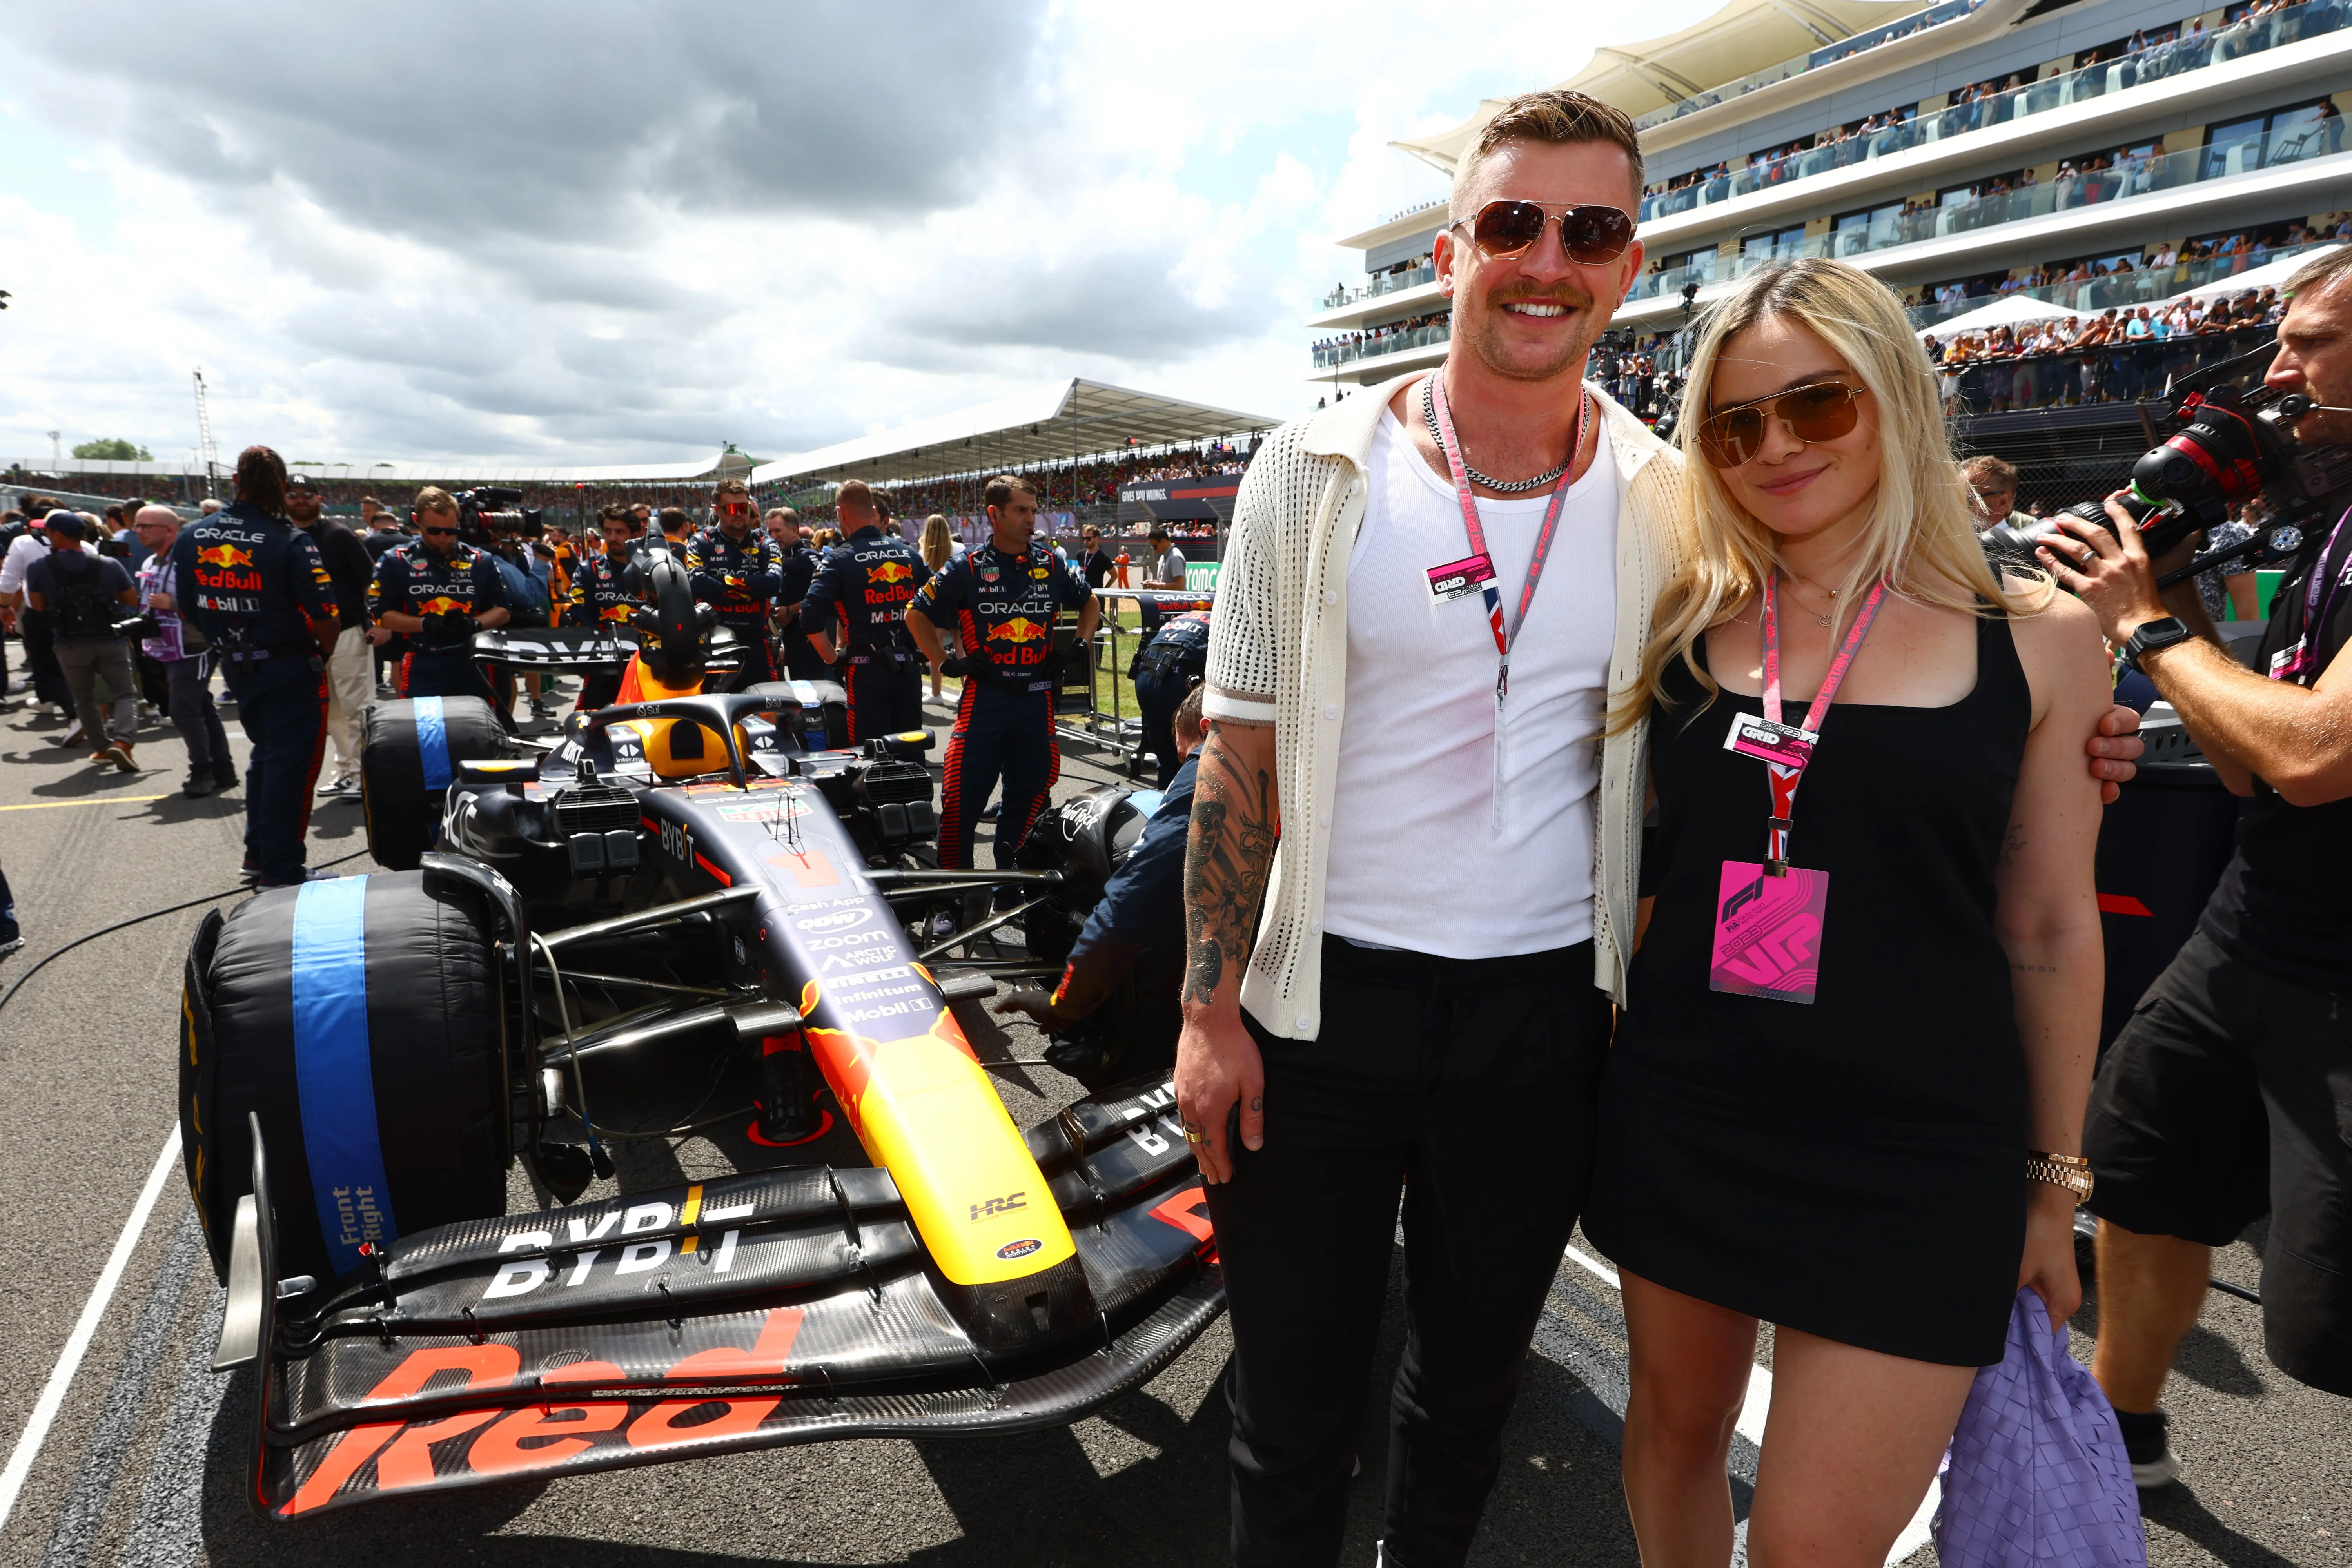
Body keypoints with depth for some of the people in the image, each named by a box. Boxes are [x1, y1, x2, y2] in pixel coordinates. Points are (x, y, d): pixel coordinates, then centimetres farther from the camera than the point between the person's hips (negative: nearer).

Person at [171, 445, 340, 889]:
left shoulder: (190, 538, 1)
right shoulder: (292, 542, -17)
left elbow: (186, 609, 7)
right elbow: (325, 617, -18)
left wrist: (223, 645, 20)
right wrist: (323, 654, 1)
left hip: (234, 666, 6)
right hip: (289, 668, -6)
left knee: (265, 752, 22)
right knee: (290, 761, 1)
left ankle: (258, 852, 29)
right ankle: (280, 871, 5)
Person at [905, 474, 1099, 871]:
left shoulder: (1050, 565, 7)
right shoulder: (969, 569, -2)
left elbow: (1089, 603, 25)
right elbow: (917, 614, 5)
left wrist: (1081, 645, 12)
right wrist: (944, 663, -3)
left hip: (1037, 696, 4)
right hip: (985, 694, -3)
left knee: (1033, 786, 11)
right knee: (964, 792, -8)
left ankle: (1009, 868, 27)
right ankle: (954, 872, 3)